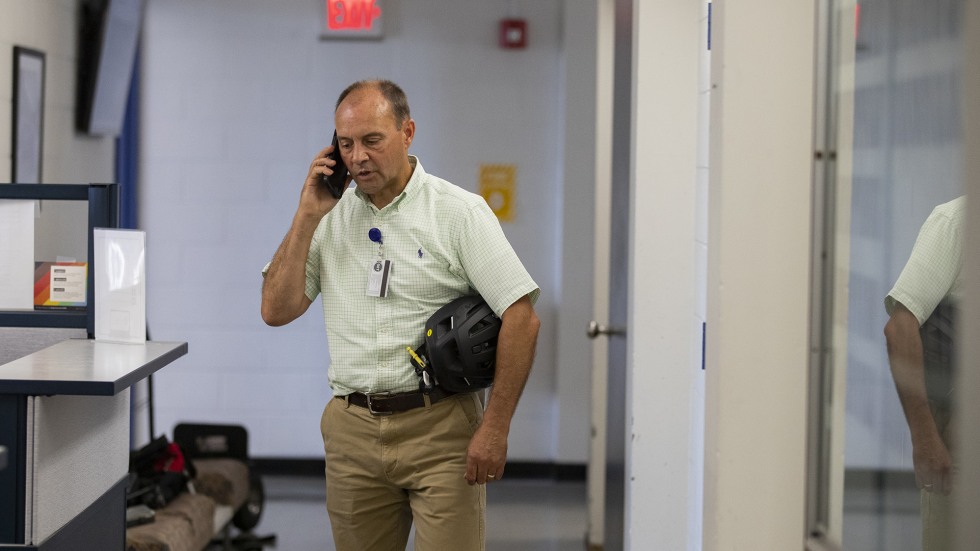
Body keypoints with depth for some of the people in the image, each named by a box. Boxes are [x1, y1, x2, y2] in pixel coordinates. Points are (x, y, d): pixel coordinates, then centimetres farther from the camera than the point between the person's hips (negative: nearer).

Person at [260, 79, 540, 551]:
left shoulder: (459, 212, -5)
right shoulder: (329, 217, 9)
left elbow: (521, 317, -9)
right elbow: (276, 310, 3)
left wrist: (495, 428, -13)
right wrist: (308, 216, -4)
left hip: (440, 427, -4)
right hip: (352, 430, 4)